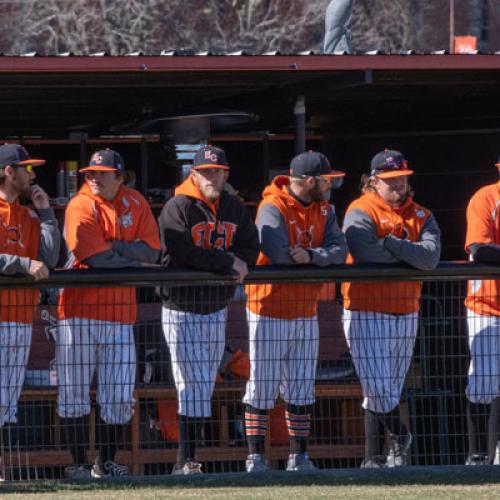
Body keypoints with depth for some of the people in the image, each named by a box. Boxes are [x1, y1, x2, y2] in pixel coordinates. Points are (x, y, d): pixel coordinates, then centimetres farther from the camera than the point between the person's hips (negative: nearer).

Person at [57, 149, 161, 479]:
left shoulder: (135, 204, 8)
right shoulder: (80, 207, -8)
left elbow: (153, 252, -1)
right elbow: (97, 259, -17)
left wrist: (116, 246, -13)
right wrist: (136, 257, -4)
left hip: (120, 310, 4)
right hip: (80, 310, -4)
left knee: (119, 395, 6)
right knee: (75, 391, -2)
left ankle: (107, 463, 18)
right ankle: (78, 464, 5)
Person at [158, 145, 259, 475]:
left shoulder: (235, 209, 9)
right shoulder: (178, 208, -10)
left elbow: (250, 250, 2)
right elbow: (184, 253, -22)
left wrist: (218, 262, -15)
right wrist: (227, 262, -18)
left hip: (217, 309, 6)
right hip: (182, 308, -6)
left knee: (204, 387, 8)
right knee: (194, 386, -11)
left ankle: (188, 459, 14)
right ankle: (185, 461, -8)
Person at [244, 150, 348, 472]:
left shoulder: (324, 210, 8)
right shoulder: (273, 208, -15)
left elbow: (339, 251, -4)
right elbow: (279, 253, -27)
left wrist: (310, 256, -24)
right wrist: (320, 256, -9)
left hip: (306, 312, 7)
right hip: (270, 310, -7)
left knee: (302, 390, 10)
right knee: (262, 387, -3)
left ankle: (299, 457, 17)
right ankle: (256, 458, 2)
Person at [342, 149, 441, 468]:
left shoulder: (422, 217, 11)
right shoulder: (361, 212, -4)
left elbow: (431, 257, -7)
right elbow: (366, 253, -21)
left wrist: (391, 244, -15)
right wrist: (411, 255, -7)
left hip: (406, 313, 5)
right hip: (366, 313, -5)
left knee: (390, 390, 7)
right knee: (378, 386, -11)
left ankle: (374, 458, 11)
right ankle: (399, 437, 11)